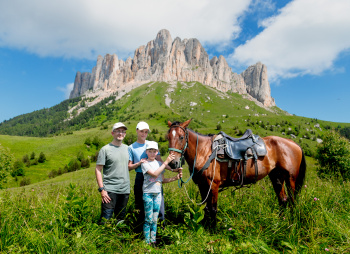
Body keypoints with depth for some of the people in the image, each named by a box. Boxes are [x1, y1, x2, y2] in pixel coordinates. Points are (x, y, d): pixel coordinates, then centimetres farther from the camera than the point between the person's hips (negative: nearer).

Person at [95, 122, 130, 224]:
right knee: (106, 218, -4)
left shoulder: (127, 148, 10)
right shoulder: (105, 149, -5)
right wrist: (102, 189, -11)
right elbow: (98, 170, -6)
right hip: (110, 190, -5)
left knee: (121, 218, 14)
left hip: (125, 189, 5)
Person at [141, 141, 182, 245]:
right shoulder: (145, 164, -8)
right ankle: (147, 242, 13)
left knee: (155, 219, 12)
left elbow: (163, 180, 13)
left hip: (158, 193, 5)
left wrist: (176, 177, 0)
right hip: (148, 193, -5)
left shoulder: (159, 163, 9)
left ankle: (153, 241, 22)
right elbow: (155, 174, -22)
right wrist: (166, 162, -23)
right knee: (148, 219, 0)